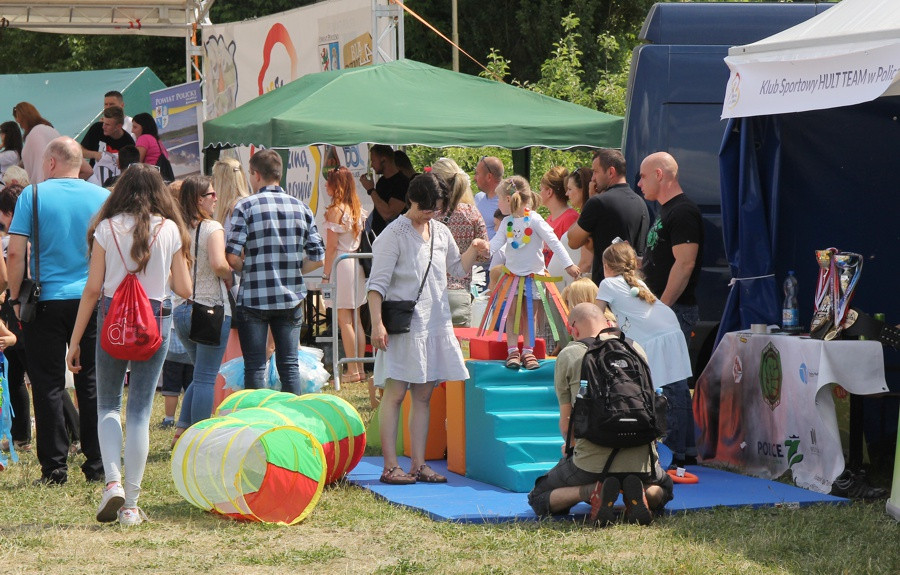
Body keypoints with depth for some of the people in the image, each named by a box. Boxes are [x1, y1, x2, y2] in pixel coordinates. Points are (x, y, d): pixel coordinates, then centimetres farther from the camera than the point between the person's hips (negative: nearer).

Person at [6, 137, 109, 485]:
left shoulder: (33, 195, -5)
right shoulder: (103, 198, 2)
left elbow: (15, 254, -8)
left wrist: (16, 298, 2)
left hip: (46, 302, -2)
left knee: (48, 386, 3)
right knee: (91, 384, 8)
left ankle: (54, 468, 2)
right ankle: (96, 466, 8)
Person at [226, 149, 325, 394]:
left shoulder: (245, 206, -7)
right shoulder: (301, 208, 5)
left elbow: (232, 256, -14)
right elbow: (317, 257, 3)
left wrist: (247, 270, 6)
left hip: (254, 298, -3)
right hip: (291, 300, 3)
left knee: (255, 367, 3)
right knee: (289, 364, 8)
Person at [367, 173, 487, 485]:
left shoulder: (440, 232, 13)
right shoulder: (394, 234, -7)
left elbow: (457, 268, 28)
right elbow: (377, 283, -10)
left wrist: (473, 251, 8)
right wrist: (377, 323, -19)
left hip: (436, 323, 6)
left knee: (423, 395, 7)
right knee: (395, 393, -6)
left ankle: (419, 464, 10)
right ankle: (390, 466, -5)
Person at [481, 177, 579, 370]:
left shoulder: (534, 219, -14)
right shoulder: (507, 222, 3)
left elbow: (553, 241, -13)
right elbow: (497, 242, 0)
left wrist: (568, 264, -14)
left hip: (534, 276, -4)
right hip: (512, 276, 4)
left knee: (529, 316, 3)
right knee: (512, 314, 0)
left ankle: (528, 351, 9)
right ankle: (512, 351, 2)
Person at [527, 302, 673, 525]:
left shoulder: (568, 356, 3)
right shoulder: (634, 348, 13)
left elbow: (566, 423, 5)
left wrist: (570, 444, 30)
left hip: (592, 461, -3)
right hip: (640, 458, 3)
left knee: (539, 499, 21)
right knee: (664, 488, 36)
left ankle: (594, 491, -8)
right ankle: (640, 492, -2)